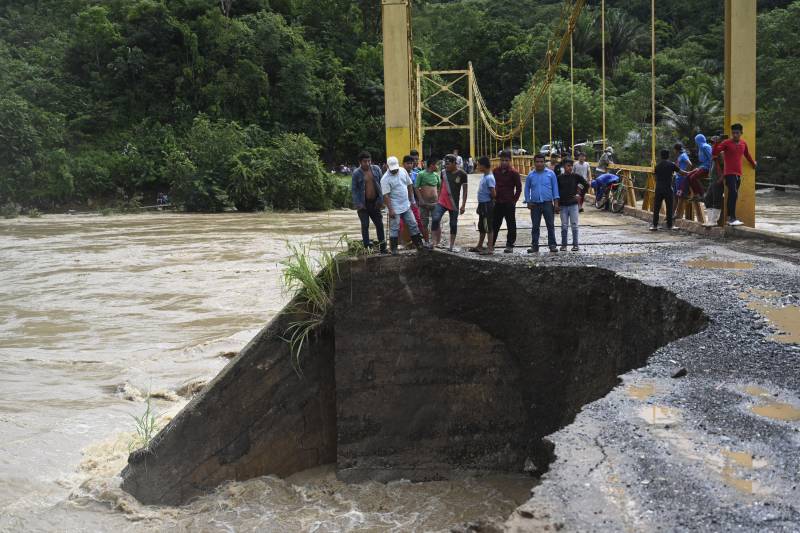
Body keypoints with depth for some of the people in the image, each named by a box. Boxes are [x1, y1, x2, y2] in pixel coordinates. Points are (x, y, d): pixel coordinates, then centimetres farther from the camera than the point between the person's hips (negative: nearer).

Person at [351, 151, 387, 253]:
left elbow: (381, 184, 4)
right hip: (363, 204, -3)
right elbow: (353, 189, -8)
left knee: (379, 224, 7)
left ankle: (383, 247, 16)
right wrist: (358, 204, -15)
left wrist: (380, 200, -3)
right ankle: (367, 247, 9)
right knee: (365, 225, 1)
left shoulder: (376, 169, -1)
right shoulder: (356, 173, -9)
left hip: (374, 202, 3)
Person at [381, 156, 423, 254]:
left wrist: (412, 200, 11)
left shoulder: (403, 171, 2)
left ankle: (419, 244, 22)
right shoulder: (385, 179, -16)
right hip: (395, 208, -6)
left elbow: (409, 186, 12)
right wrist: (390, 210, -21)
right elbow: (385, 195, -18)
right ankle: (394, 249, 10)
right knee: (394, 229, 1)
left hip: (406, 206, 6)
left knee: (413, 225, 12)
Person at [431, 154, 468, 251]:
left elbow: (464, 190, -3)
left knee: (453, 224, 7)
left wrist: (463, 205, -7)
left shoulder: (462, 174, -6)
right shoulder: (444, 172, 4)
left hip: (454, 204, -2)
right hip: (442, 202, 2)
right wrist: (438, 199, 15)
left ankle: (452, 244, 19)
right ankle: (436, 241, -8)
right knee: (435, 219, -16)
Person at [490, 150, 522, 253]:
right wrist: (493, 198, 8)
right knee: (494, 224, 10)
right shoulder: (496, 171, 7)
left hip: (509, 203, -4)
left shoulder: (513, 172, -7)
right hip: (497, 203, 4)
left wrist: (514, 200, -7)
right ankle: (491, 244, 17)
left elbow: (519, 188, -3)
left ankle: (510, 246, 9)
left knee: (511, 225, 3)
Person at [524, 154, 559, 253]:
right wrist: (528, 201, 5)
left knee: (550, 225, 0)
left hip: (548, 203, -1)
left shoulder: (550, 173, 2)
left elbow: (555, 187, 4)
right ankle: (534, 245, 11)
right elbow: (527, 189, 13)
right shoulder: (530, 175, 6)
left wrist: (556, 201, -1)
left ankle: (552, 245, 5)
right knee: (535, 226, 5)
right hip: (535, 204, 2)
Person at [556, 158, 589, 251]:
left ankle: (575, 245, 5)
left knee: (574, 225, 0)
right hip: (563, 205, 1)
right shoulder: (559, 178, 3)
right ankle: (563, 245, 11)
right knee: (564, 226, 5)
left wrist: (580, 192, 1)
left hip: (573, 205, -1)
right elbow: (556, 191, 6)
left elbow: (587, 184, 5)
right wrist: (557, 205, 1)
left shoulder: (576, 176, 0)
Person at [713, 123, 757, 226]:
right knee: (733, 194, -18)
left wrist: (753, 164, 41)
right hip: (729, 173, -6)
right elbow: (714, 153, -12)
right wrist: (716, 143, -27)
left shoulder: (743, 143, 11)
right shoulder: (726, 143, -5)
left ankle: (729, 217, 15)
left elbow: (747, 155, 29)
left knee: (732, 196, 10)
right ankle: (732, 218, -20)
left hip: (738, 173, 6)